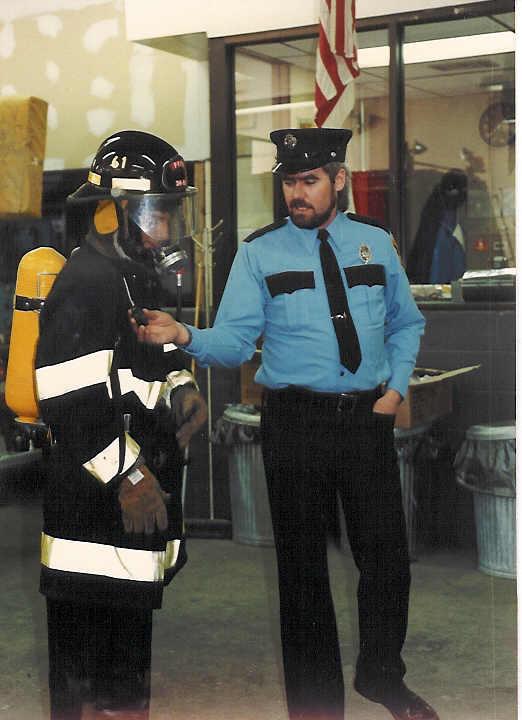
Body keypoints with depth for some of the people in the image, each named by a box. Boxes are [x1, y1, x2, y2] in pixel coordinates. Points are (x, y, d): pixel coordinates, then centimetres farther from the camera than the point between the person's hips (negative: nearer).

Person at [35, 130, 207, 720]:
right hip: (100, 502, -10)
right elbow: (68, 400, -24)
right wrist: (127, 477, -21)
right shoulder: (88, 282, -17)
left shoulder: (138, 279, 16)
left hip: (136, 495, 10)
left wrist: (180, 387, 9)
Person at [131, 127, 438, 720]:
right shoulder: (259, 252, -2)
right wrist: (186, 336, -29)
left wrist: (397, 386, 4)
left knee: (387, 554, 9)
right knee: (303, 564, 8)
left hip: (369, 417, 2)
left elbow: (406, 322, 18)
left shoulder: (375, 242, 6)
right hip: (295, 421, -2)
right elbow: (234, 341, -10)